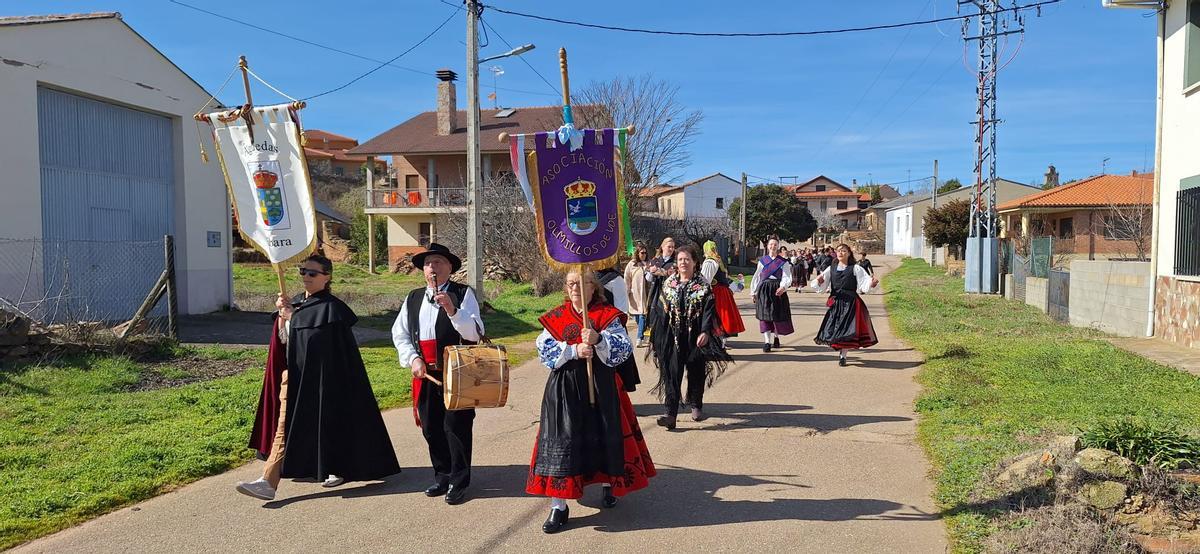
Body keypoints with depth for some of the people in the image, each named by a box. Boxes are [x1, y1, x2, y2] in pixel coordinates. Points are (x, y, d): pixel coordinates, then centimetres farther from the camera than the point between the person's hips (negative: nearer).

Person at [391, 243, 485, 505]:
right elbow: (399, 333, 12)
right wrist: (413, 358, -4)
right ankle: (442, 477, 27)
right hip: (425, 375, 5)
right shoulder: (413, 298, 11)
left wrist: (452, 310, -27)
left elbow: (475, 333, -12)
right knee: (431, 428, 11)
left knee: (456, 427, -2)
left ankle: (459, 483, 11)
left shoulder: (463, 294, -4)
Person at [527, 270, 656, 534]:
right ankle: (558, 506, 4)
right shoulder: (555, 318, 5)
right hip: (564, 388, 1)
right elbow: (545, 349, -5)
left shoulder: (608, 316, -1)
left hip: (601, 385, -1)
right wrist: (574, 351, -18)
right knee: (562, 440, -3)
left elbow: (624, 348, -11)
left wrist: (599, 339, -27)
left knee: (605, 435, 10)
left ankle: (609, 485, 38)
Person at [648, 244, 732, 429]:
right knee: (672, 373, -6)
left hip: (695, 336, -2)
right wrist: (657, 335, 6)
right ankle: (671, 414, -9)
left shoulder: (703, 285, -3)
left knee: (696, 372, 10)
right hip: (673, 336, 2)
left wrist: (705, 332, -21)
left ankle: (696, 406, 32)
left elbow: (709, 310, -9)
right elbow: (661, 309, 9)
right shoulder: (668, 284, 6)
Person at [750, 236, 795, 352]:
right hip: (764, 290, 1)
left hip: (778, 290, -1)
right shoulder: (762, 261, 10)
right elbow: (757, 277, 13)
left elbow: (786, 277, -5)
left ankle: (776, 337, 29)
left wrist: (783, 287, -24)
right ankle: (767, 342, -4)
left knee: (778, 315, 4)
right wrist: (754, 292, 11)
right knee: (765, 315, -5)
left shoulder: (783, 262, 4)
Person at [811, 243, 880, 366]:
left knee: (848, 328, -3)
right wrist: (819, 281, -15)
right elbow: (822, 287, 6)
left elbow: (864, 285, -7)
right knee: (834, 328, 2)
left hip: (851, 303, -3)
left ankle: (843, 355, 7)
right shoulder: (831, 269, 9)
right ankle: (840, 351, 25)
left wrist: (871, 284, -28)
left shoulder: (855, 268, 0)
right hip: (836, 303, 3)